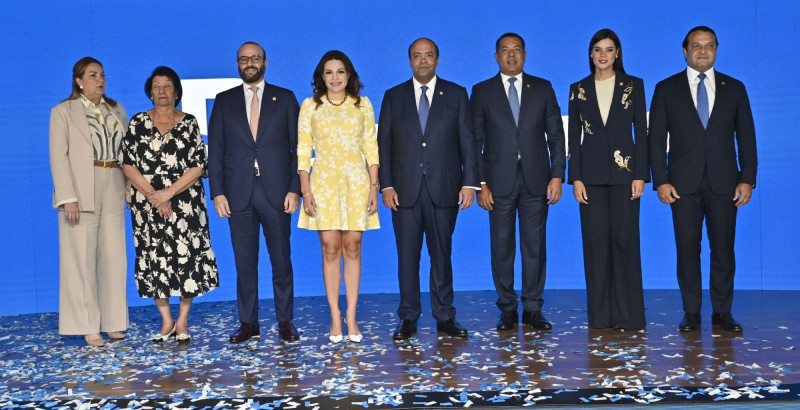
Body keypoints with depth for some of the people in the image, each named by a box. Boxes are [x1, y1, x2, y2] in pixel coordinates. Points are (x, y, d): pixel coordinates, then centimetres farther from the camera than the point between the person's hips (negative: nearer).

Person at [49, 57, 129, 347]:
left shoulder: (116, 110, 15)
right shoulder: (63, 112, 2)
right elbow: (58, 158, -5)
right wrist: (68, 199, -15)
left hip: (113, 194, 4)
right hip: (81, 195, -4)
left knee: (114, 258, 5)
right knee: (81, 260, -2)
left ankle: (113, 323, 14)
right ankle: (88, 327, 4)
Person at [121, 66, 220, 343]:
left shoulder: (189, 123, 5)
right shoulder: (138, 123, 7)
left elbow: (198, 166, -3)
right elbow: (128, 164, 1)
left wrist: (168, 193, -13)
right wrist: (153, 196, -10)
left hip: (185, 203, -1)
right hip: (147, 204, 1)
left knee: (187, 256, -3)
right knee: (153, 258, 2)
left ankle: (182, 321, 10)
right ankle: (166, 321, 15)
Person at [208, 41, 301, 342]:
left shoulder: (285, 98, 8)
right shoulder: (224, 101, 11)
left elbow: (297, 147, 4)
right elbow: (215, 150, 8)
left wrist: (295, 189, -5)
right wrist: (217, 192, -1)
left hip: (277, 193, -1)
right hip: (239, 194, 1)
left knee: (281, 260, 2)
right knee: (244, 262, 5)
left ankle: (285, 322, 12)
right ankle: (248, 323, 13)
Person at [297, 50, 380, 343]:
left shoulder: (362, 105, 8)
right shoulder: (310, 106, 5)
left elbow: (371, 149, 6)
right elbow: (303, 151, 2)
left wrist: (373, 187, -1)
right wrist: (305, 190, -6)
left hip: (356, 183, 1)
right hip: (324, 184, -1)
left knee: (352, 248, 1)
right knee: (330, 249, -1)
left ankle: (351, 316, 8)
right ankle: (335, 318, 6)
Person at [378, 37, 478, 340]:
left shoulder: (456, 94, 8)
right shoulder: (393, 96, 10)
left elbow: (467, 141, 4)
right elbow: (384, 143, 6)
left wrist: (469, 183, -4)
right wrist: (386, 185, -3)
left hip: (444, 188, -1)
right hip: (405, 190, 1)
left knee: (442, 254, 5)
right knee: (407, 256, 3)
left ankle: (445, 317, 14)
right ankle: (408, 319, 11)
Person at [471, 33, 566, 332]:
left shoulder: (542, 88, 9)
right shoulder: (482, 92, 6)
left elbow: (556, 135, 8)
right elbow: (474, 142, 3)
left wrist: (557, 176, -2)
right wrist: (479, 184, -5)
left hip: (536, 180, 1)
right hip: (499, 181, -1)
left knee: (535, 246, 3)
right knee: (502, 247, 3)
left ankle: (533, 309, 12)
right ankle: (507, 309, 13)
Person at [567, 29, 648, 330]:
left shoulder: (633, 86, 5)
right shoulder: (579, 89, 8)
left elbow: (641, 132, 2)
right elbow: (574, 137, 6)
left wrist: (640, 175, -6)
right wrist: (575, 178, -3)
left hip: (624, 171, -1)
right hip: (592, 173, 1)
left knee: (625, 238, -1)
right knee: (595, 239, 2)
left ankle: (629, 314, 7)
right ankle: (601, 314, 10)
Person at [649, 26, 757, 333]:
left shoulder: (734, 88, 10)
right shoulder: (667, 89, 6)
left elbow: (746, 137, 8)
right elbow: (656, 138, 3)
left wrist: (747, 179, -1)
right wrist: (660, 181, -6)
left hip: (723, 182, 1)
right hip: (684, 183, -1)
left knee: (723, 248, 3)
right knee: (687, 248, 1)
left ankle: (722, 312, 13)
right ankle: (691, 313, 10)